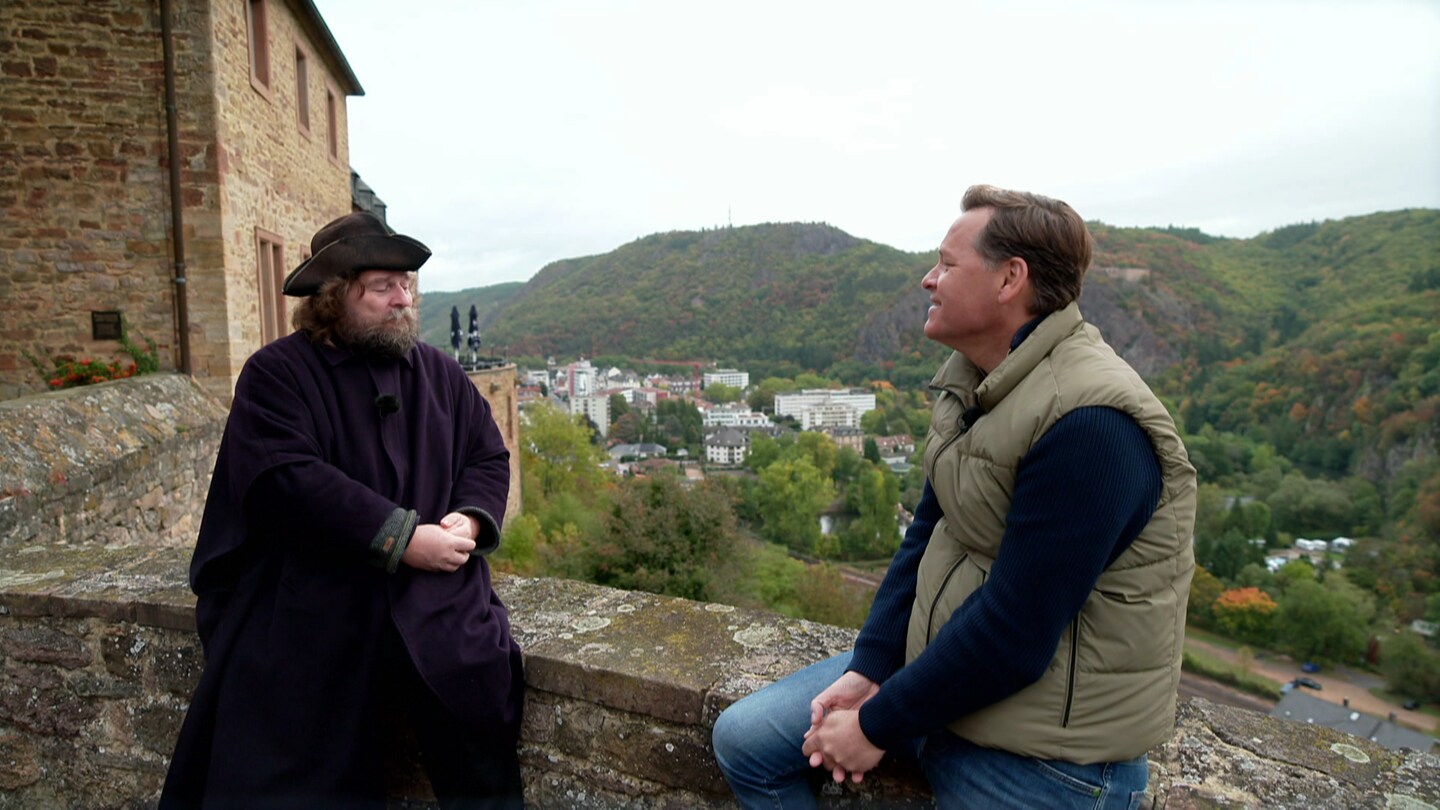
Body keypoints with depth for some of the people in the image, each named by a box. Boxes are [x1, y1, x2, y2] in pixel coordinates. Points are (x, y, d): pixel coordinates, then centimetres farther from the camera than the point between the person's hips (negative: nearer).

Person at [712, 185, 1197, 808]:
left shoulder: (1090, 423, -27)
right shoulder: (971, 381, 3)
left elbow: (1014, 632, -26)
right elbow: (927, 532, 4)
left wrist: (877, 724, -16)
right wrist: (867, 670, -5)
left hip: (1040, 750, -7)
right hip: (932, 660, 8)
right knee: (743, 738, 5)